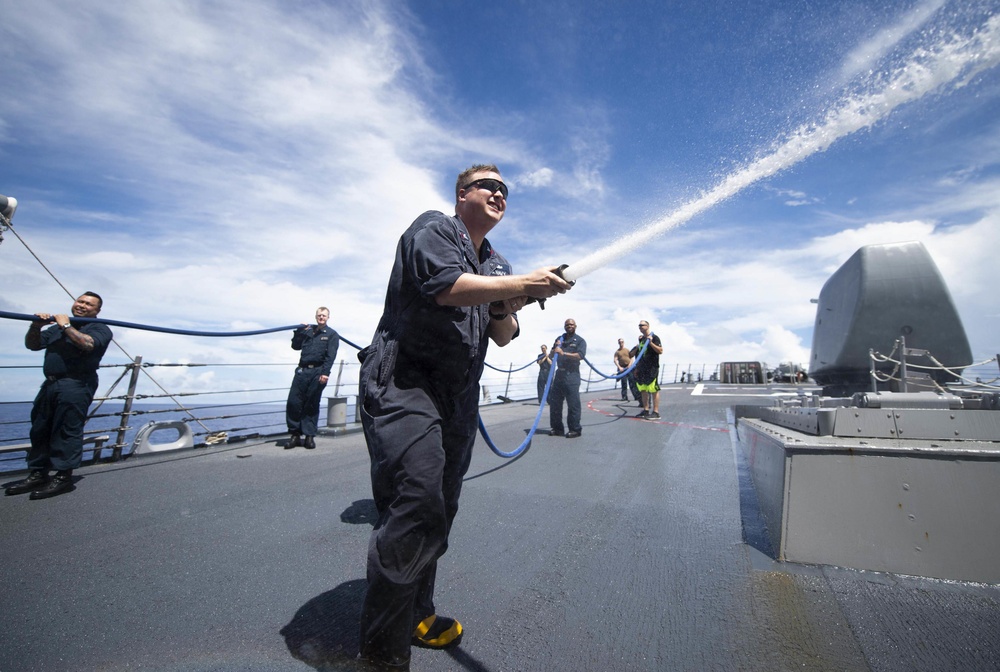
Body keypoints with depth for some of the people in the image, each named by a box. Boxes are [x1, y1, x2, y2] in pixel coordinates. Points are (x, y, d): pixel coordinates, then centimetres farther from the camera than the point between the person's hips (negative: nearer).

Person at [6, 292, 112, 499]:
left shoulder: (99, 329, 1)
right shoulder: (57, 326, 24)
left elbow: (88, 344, -19)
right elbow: (32, 345, 21)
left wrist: (66, 326, -8)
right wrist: (35, 326, 4)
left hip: (76, 386, -8)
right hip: (50, 384, 8)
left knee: (67, 431, -6)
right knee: (40, 430, 12)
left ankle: (63, 477, -1)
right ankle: (37, 474, 22)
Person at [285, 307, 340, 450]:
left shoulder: (332, 335, 5)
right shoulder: (307, 331, 17)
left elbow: (330, 356, -5)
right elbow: (295, 346, 18)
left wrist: (325, 373, -16)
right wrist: (299, 331, 5)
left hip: (318, 372, -3)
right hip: (302, 370, 3)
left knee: (312, 405, 1)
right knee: (293, 402, -3)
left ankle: (309, 436, 10)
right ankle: (295, 434, 8)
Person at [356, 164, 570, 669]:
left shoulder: (498, 266, 21)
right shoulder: (432, 229, 2)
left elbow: (502, 338, 15)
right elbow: (445, 285, -19)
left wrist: (506, 310, -7)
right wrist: (522, 284, -16)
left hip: (458, 400, 8)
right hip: (403, 382, -7)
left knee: (438, 517, 14)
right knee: (417, 511, -16)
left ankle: (416, 616, 33)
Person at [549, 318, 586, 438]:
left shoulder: (580, 341, 1)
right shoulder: (560, 339, 17)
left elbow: (581, 355, -15)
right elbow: (553, 353, 22)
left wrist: (563, 353, -24)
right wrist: (556, 347, -1)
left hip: (572, 375, -6)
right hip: (559, 373, 6)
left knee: (573, 404, -4)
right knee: (554, 401, 9)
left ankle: (575, 429, 5)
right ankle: (557, 427, 20)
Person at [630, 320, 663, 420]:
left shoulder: (654, 337, -4)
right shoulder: (641, 339, 17)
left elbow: (660, 351, -14)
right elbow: (633, 354, 22)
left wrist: (651, 342, -21)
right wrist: (637, 368, 16)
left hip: (652, 368, -8)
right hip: (642, 369, 8)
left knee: (653, 390, -7)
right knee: (643, 390, 9)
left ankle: (656, 412, -5)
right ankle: (645, 410, 15)